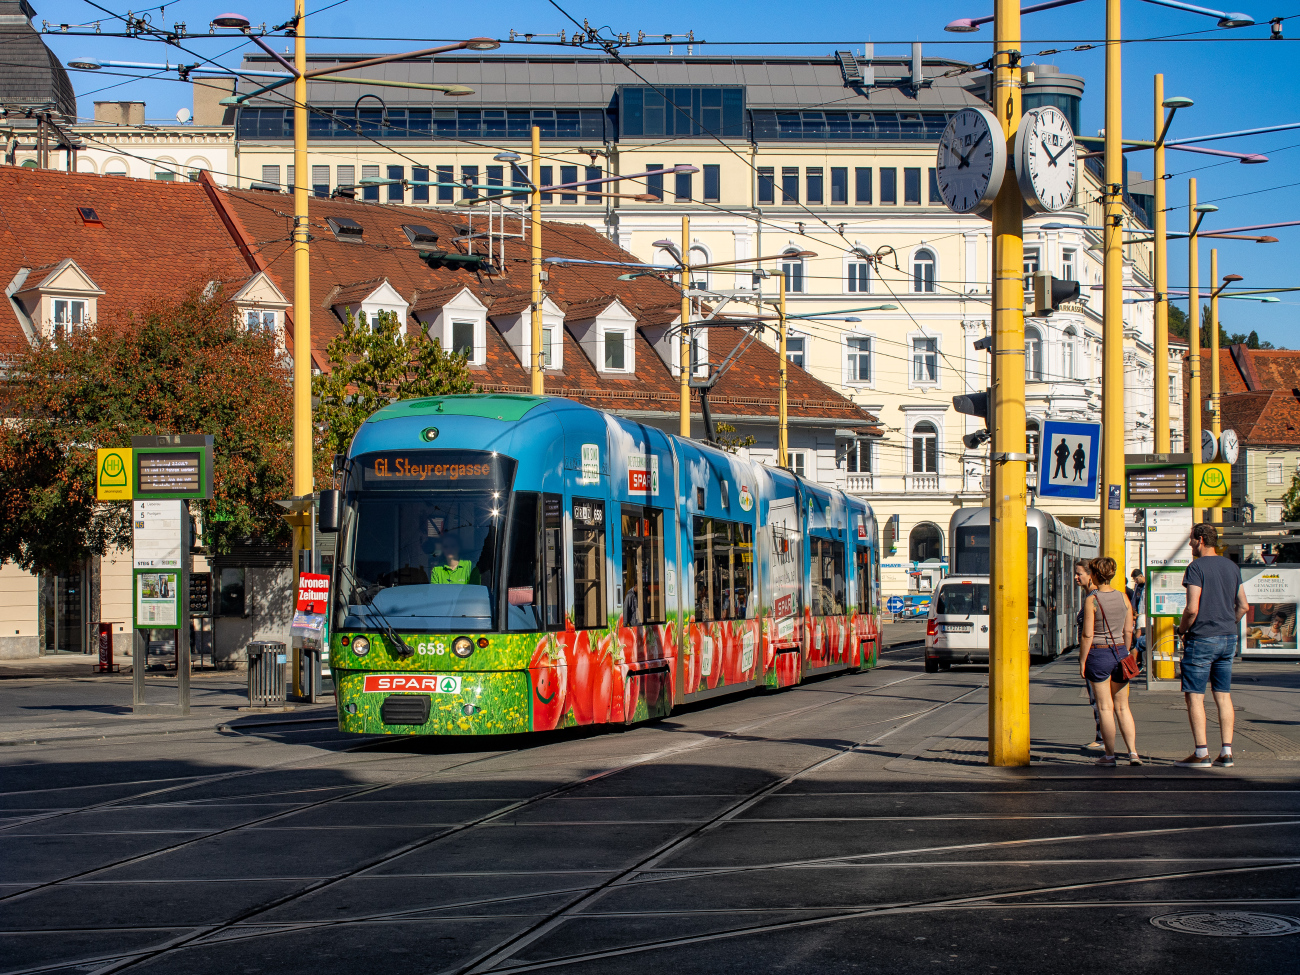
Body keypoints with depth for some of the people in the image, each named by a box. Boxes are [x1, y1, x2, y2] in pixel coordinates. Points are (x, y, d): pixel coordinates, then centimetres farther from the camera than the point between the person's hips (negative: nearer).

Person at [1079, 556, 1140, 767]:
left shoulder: (1092, 600, -12)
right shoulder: (1123, 598, 2)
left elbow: (1087, 635, -13)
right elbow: (1128, 631, 7)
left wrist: (1082, 662, -6)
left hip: (1098, 654, -4)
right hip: (1120, 652, 4)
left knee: (1105, 707, 2)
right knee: (1122, 706, 11)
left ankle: (1110, 755, 5)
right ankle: (1133, 751, 2)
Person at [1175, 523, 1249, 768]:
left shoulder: (1196, 567, -12)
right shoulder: (1232, 567, 10)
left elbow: (1192, 609, -18)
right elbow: (1243, 606, 13)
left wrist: (1182, 629, -2)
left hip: (1201, 639, -7)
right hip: (1228, 638, 7)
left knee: (1194, 696, -3)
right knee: (1223, 695, 9)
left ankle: (1201, 752, -8)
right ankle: (1226, 752, 7)